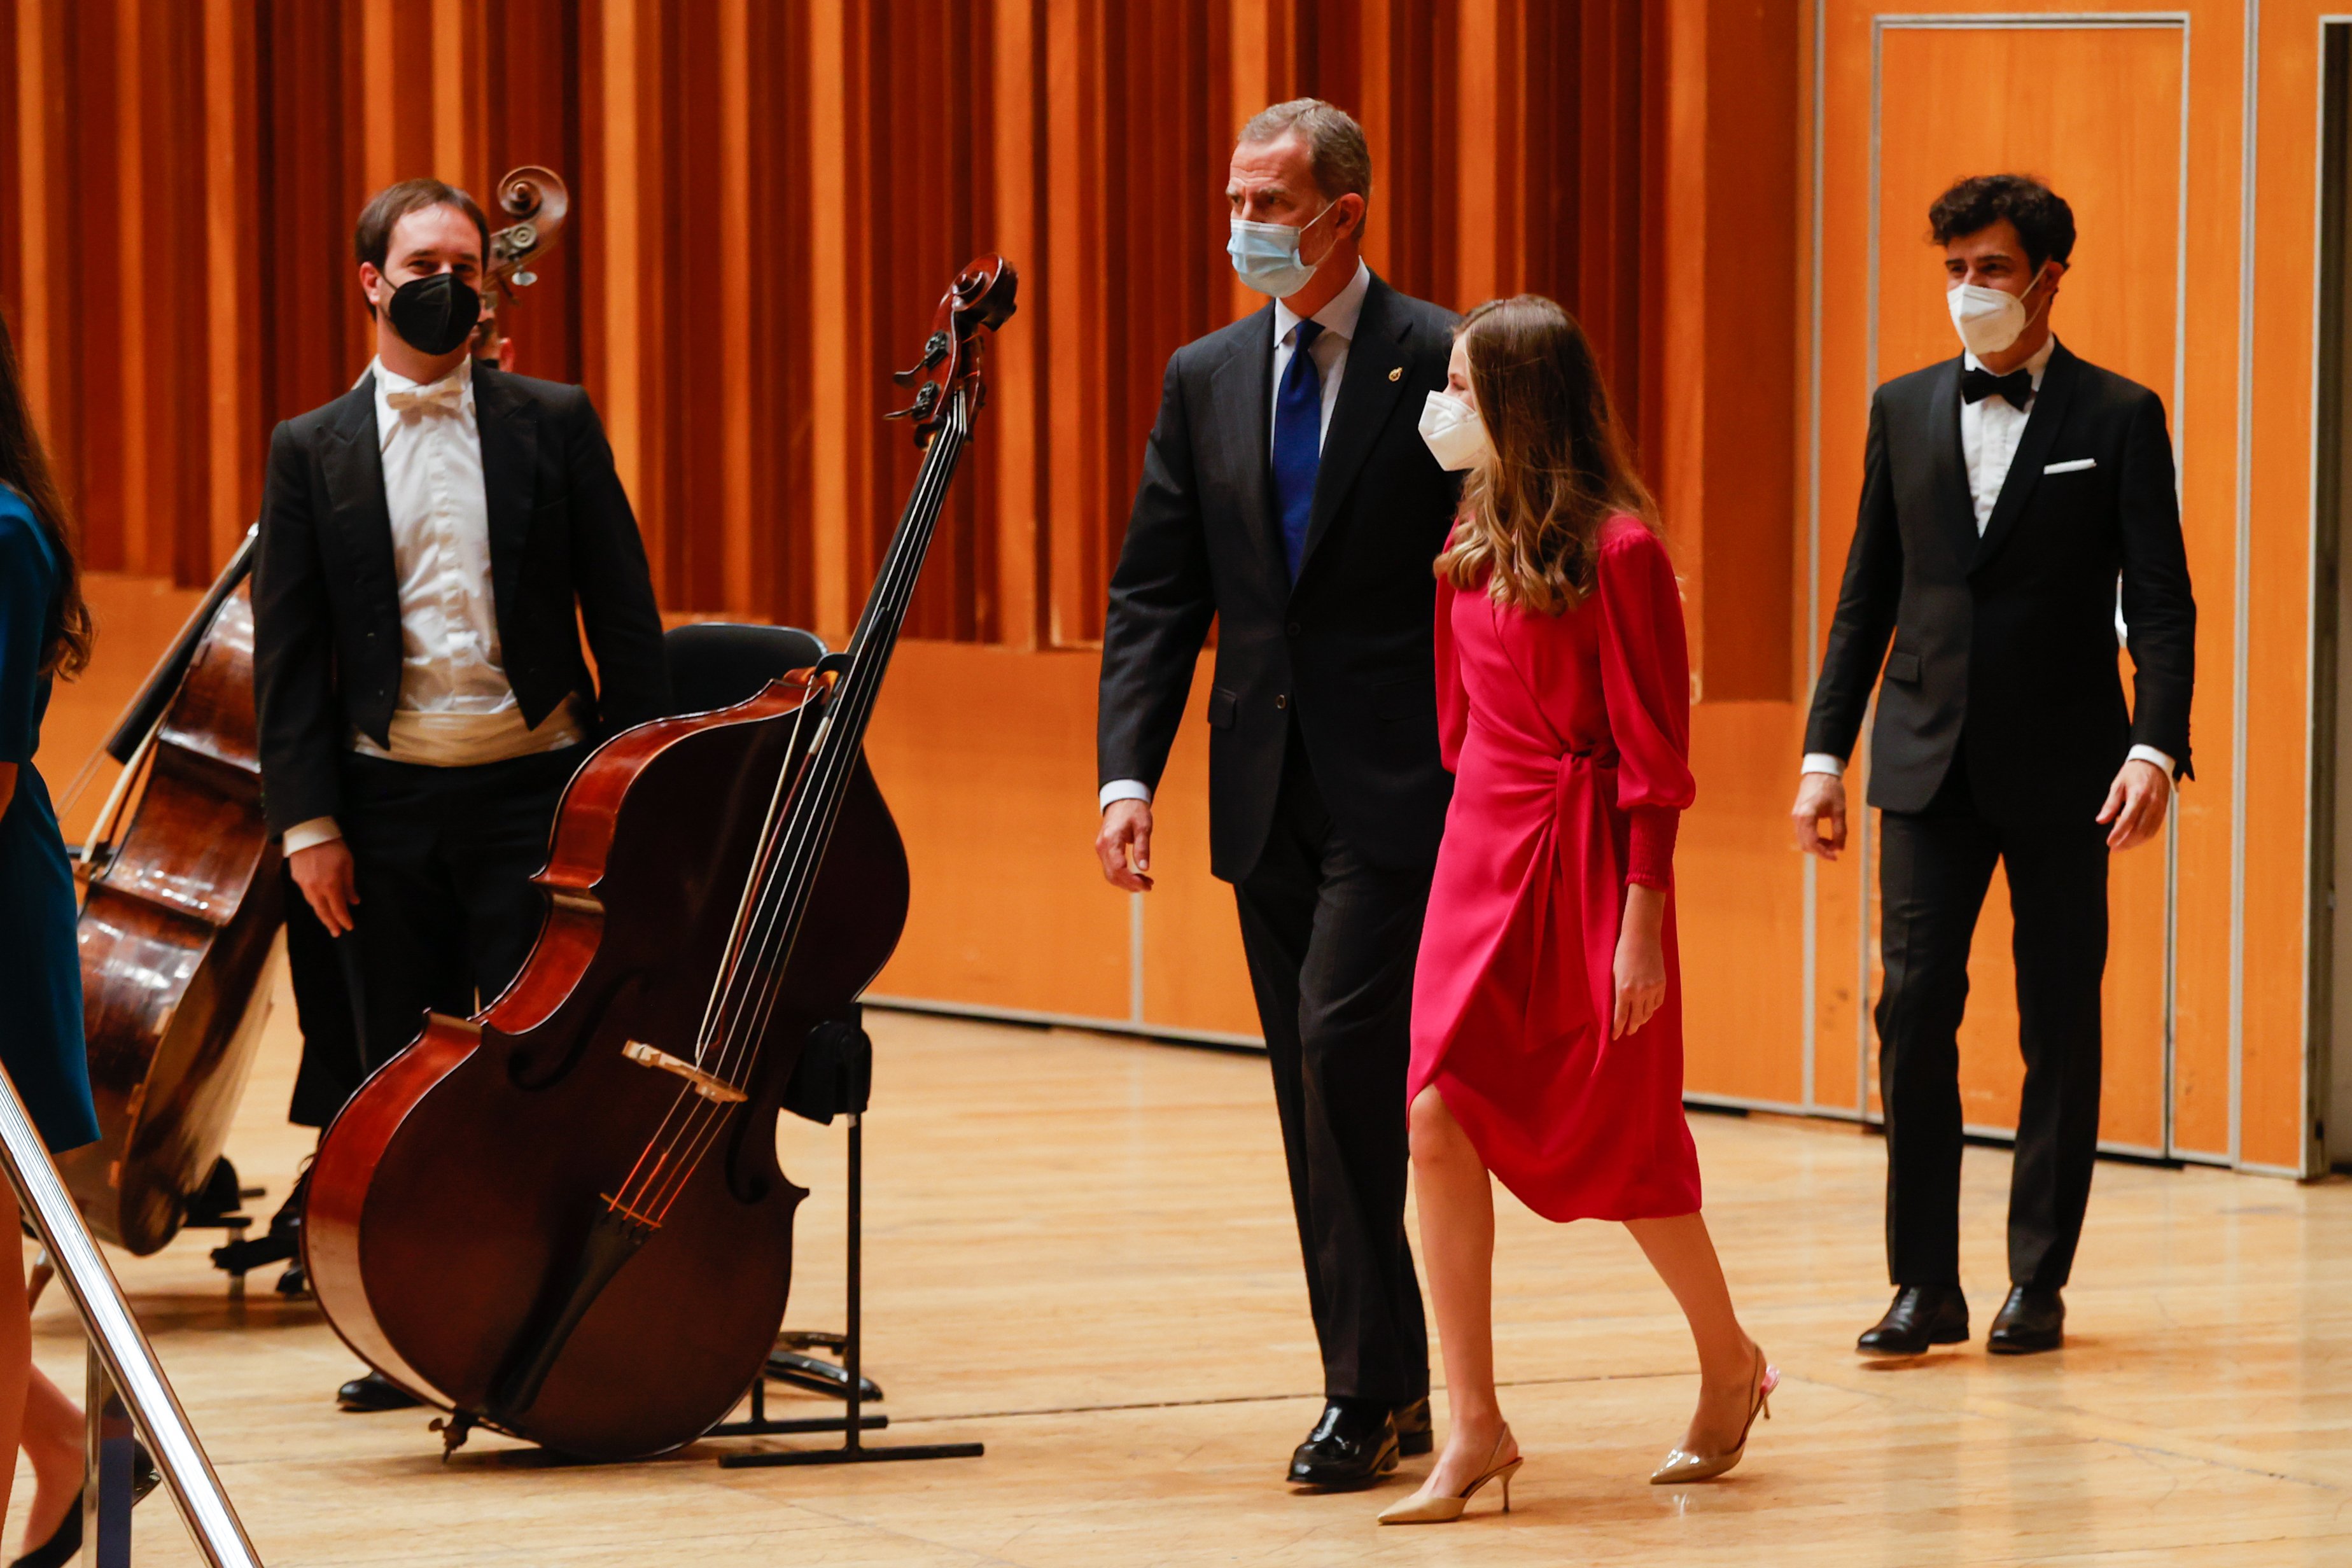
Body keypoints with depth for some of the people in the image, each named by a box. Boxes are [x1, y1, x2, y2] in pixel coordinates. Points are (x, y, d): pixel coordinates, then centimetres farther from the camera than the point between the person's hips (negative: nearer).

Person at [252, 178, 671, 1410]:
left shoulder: (554, 425, 5)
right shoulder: (313, 452, 6)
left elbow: (623, 614, 4)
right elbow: (287, 650, 4)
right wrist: (307, 820, -4)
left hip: (533, 792, -1)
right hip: (388, 802, 1)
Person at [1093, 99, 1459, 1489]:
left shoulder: (1441, 365, -5)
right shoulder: (1207, 380, 11)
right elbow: (1155, 594, 9)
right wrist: (1130, 771, -2)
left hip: (1400, 785, -6)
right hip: (1269, 793, 6)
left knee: (1342, 1036, -17)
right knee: (1317, 1085, 8)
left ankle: (1371, 1383, -10)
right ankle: (1386, 1388, 16)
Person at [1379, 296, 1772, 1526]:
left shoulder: (1615, 549, -13)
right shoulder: (1474, 543, 8)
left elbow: (1654, 752, -13)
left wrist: (1641, 923, -15)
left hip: (1585, 860, -6)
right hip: (1479, 847, 6)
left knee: (1620, 1141, 5)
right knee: (1439, 1117, -7)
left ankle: (1729, 1363, 29)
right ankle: (1473, 1427, -4)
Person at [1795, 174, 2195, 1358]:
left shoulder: (2118, 419, -1)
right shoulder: (1905, 411, 9)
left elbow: (2160, 603, -5)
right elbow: (1867, 596, 12)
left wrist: (2156, 747, -19)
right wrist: (1825, 752, 6)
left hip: (2060, 770, -2)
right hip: (1930, 765, 2)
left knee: (2059, 1027, 3)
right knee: (1914, 1008, -4)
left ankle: (2038, 1284, 11)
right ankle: (1926, 1285, 1)